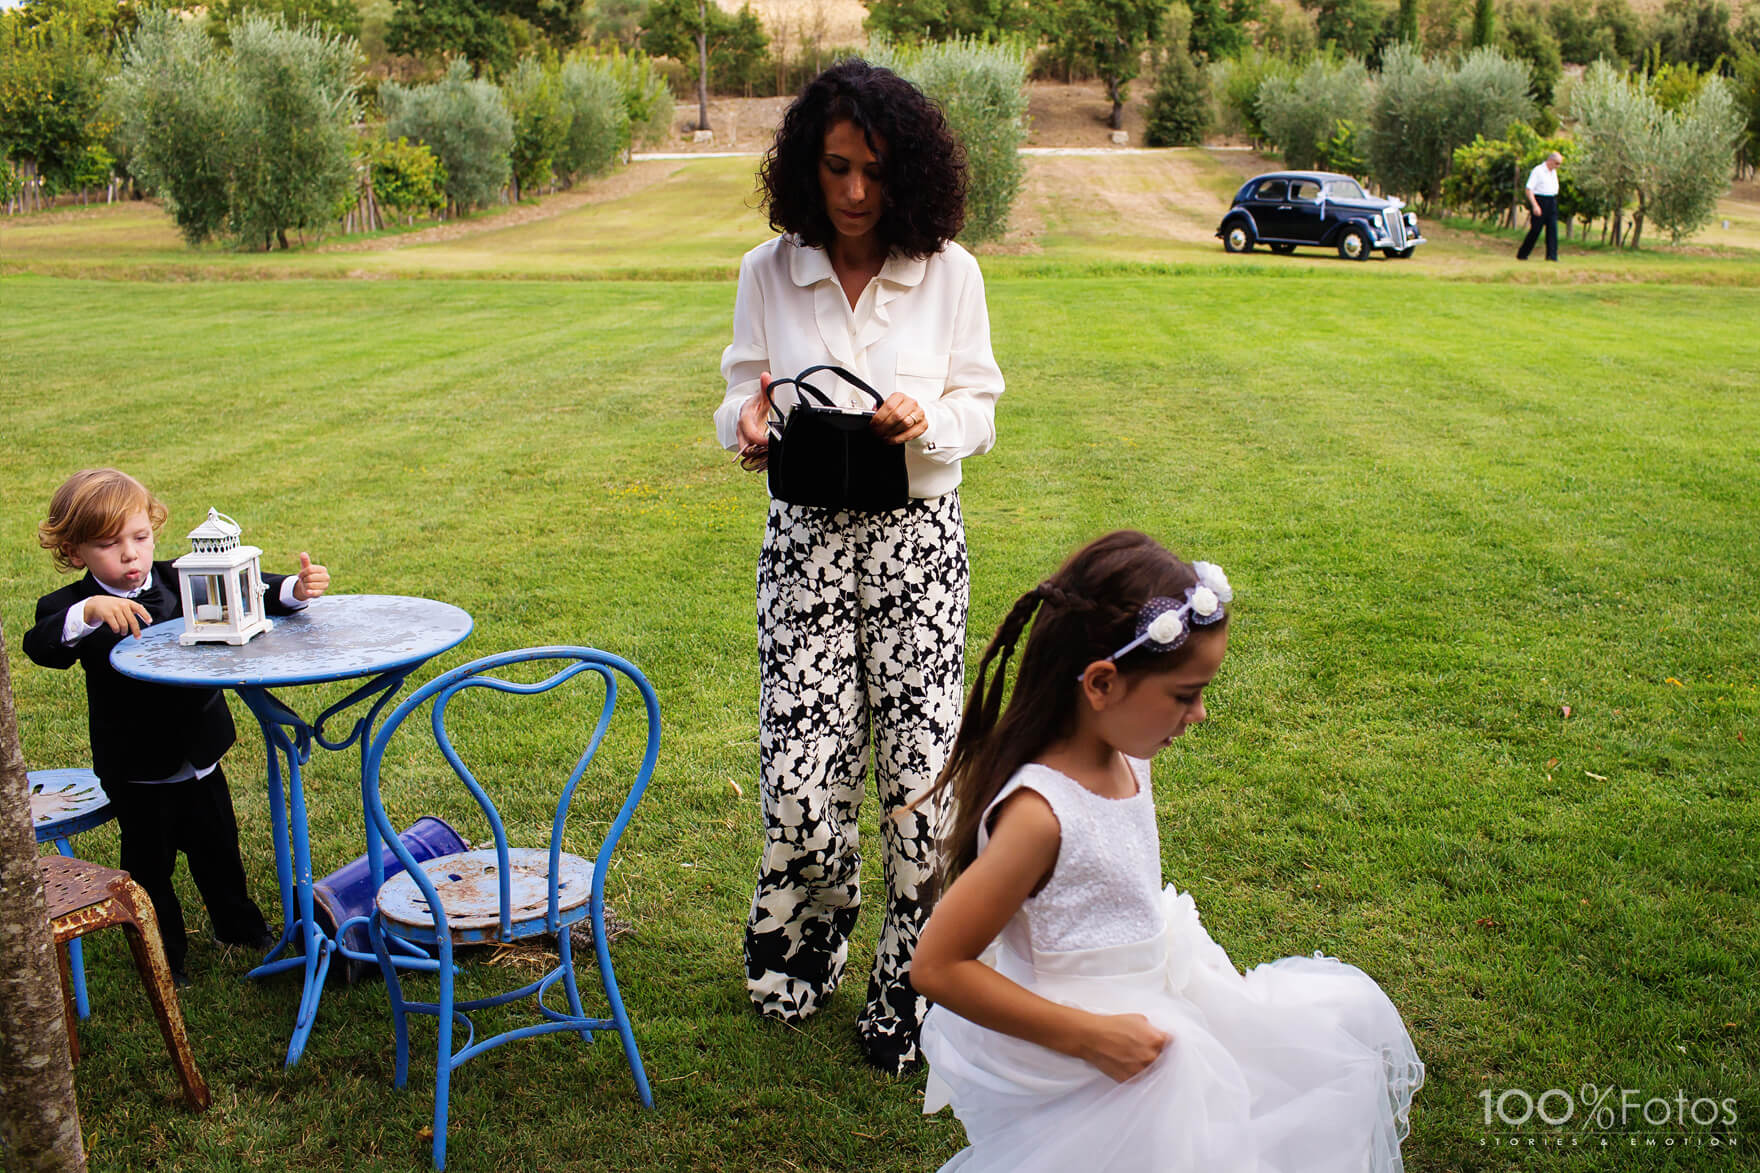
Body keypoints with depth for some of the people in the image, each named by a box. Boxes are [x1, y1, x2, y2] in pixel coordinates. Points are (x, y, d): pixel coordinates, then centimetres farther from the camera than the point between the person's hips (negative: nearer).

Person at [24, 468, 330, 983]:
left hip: (199, 756, 4)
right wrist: (88, 613, -49)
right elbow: (41, 646, -31)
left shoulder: (182, 583, -4)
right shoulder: (69, 607, -13)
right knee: (149, 863, 12)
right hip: (136, 771, -3)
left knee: (217, 847, 22)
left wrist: (295, 590, -26)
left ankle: (239, 925, 44)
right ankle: (165, 955, 32)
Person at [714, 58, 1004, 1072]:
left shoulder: (950, 272, 0)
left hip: (918, 538, 0)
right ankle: (808, 937, 31)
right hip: (807, 536, 1)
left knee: (918, 764, 0)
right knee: (801, 770, -4)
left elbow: (980, 409, 3)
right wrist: (748, 426, -17)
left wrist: (927, 422, -19)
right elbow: (741, 395, 7)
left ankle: (910, 986, 21)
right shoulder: (769, 272, 2)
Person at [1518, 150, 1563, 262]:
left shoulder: (1553, 171, 13)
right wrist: (1535, 205, -24)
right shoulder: (1538, 171, -11)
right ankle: (1521, 255, 7)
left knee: (1552, 229, -3)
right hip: (1540, 202, -7)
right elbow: (1529, 189, -17)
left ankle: (1551, 256, -5)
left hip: (1552, 202, 7)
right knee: (1535, 230, -5)